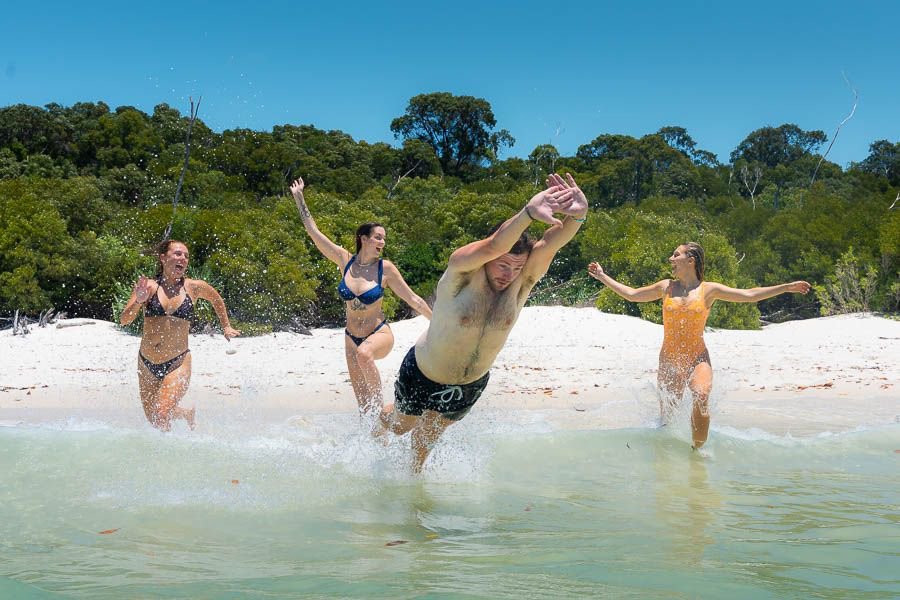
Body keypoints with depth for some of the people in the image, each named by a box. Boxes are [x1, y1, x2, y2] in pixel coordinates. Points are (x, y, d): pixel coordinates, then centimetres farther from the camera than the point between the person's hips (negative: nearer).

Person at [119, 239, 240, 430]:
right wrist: (138, 301, -28)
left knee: (161, 416, -18)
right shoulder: (148, 286, -4)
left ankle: (186, 414, 14)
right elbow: (124, 320, -11)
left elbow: (217, 300, 20)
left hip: (178, 362, -2)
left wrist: (226, 327, 27)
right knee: (152, 419, 15)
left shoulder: (195, 287, -1)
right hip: (146, 364, 2)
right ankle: (185, 413, 44)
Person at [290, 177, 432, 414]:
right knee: (363, 406, 4)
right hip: (352, 338, 4)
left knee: (364, 353, -38)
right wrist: (299, 198, 1)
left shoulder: (385, 268, -10)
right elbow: (314, 232, 0)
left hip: (380, 334, -3)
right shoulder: (345, 261, -4)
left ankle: (380, 404, -23)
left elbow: (413, 299, -4)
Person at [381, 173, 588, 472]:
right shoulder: (463, 271, -29)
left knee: (428, 435, 22)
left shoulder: (522, 282, -20)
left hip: (472, 384, 3)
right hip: (423, 376, -3)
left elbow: (551, 244, -38)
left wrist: (576, 216, -58)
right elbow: (492, 246, -51)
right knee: (402, 425, 23)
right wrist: (528, 213, -69)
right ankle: (381, 421, 58)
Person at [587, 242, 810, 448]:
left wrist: (787, 287, -4)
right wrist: (602, 276, 20)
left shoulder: (709, 289, 1)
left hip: (698, 357, -2)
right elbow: (631, 294, 18)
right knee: (667, 414, 1)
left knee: (701, 396, -29)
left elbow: (749, 295, 1)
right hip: (669, 359, 2)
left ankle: (698, 448, -16)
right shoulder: (666, 287, 7)